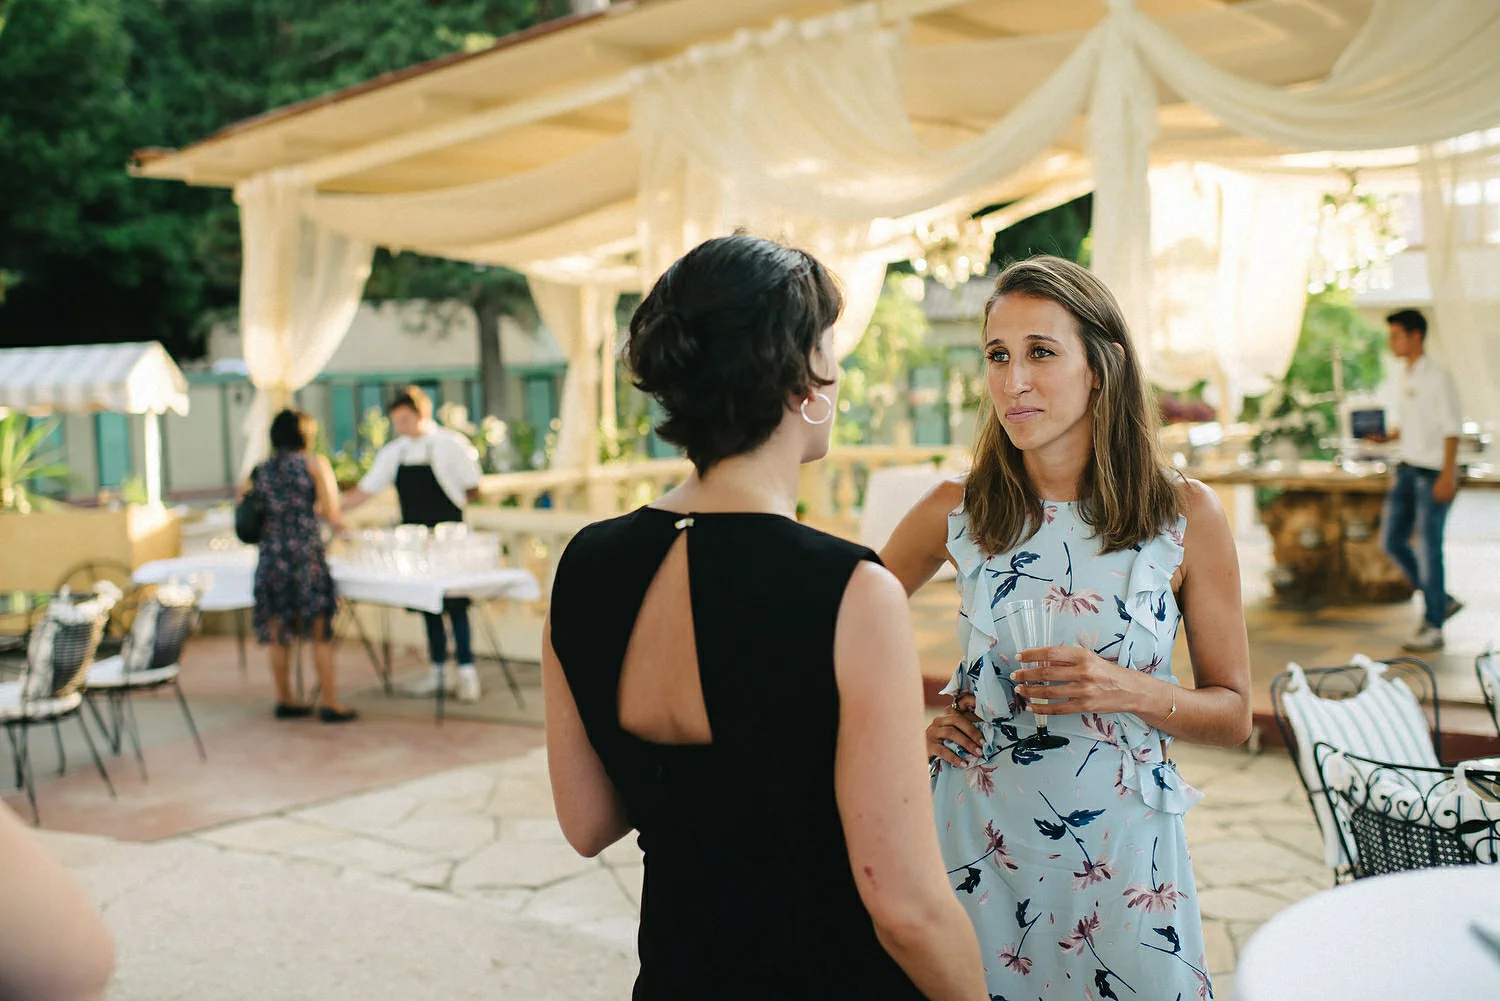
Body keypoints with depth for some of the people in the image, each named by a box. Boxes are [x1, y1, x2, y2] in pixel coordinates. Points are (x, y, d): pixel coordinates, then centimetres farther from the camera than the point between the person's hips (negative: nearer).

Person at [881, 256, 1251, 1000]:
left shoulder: (1185, 516, -6)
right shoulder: (955, 512, -4)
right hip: (981, 840, 1)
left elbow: (1233, 715, 0)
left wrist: (1129, 691, -18)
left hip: (1121, 847, 0)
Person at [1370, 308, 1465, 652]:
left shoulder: (1438, 377, -11)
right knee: (1392, 541, 7)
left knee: (1430, 547, -4)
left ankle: (1433, 627, 6)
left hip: (1434, 472, -8)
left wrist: (1447, 475, -17)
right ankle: (1442, 601, 24)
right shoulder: (1402, 374, 12)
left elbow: (1452, 428, -12)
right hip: (1406, 467, 8)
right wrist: (1386, 437, 2)